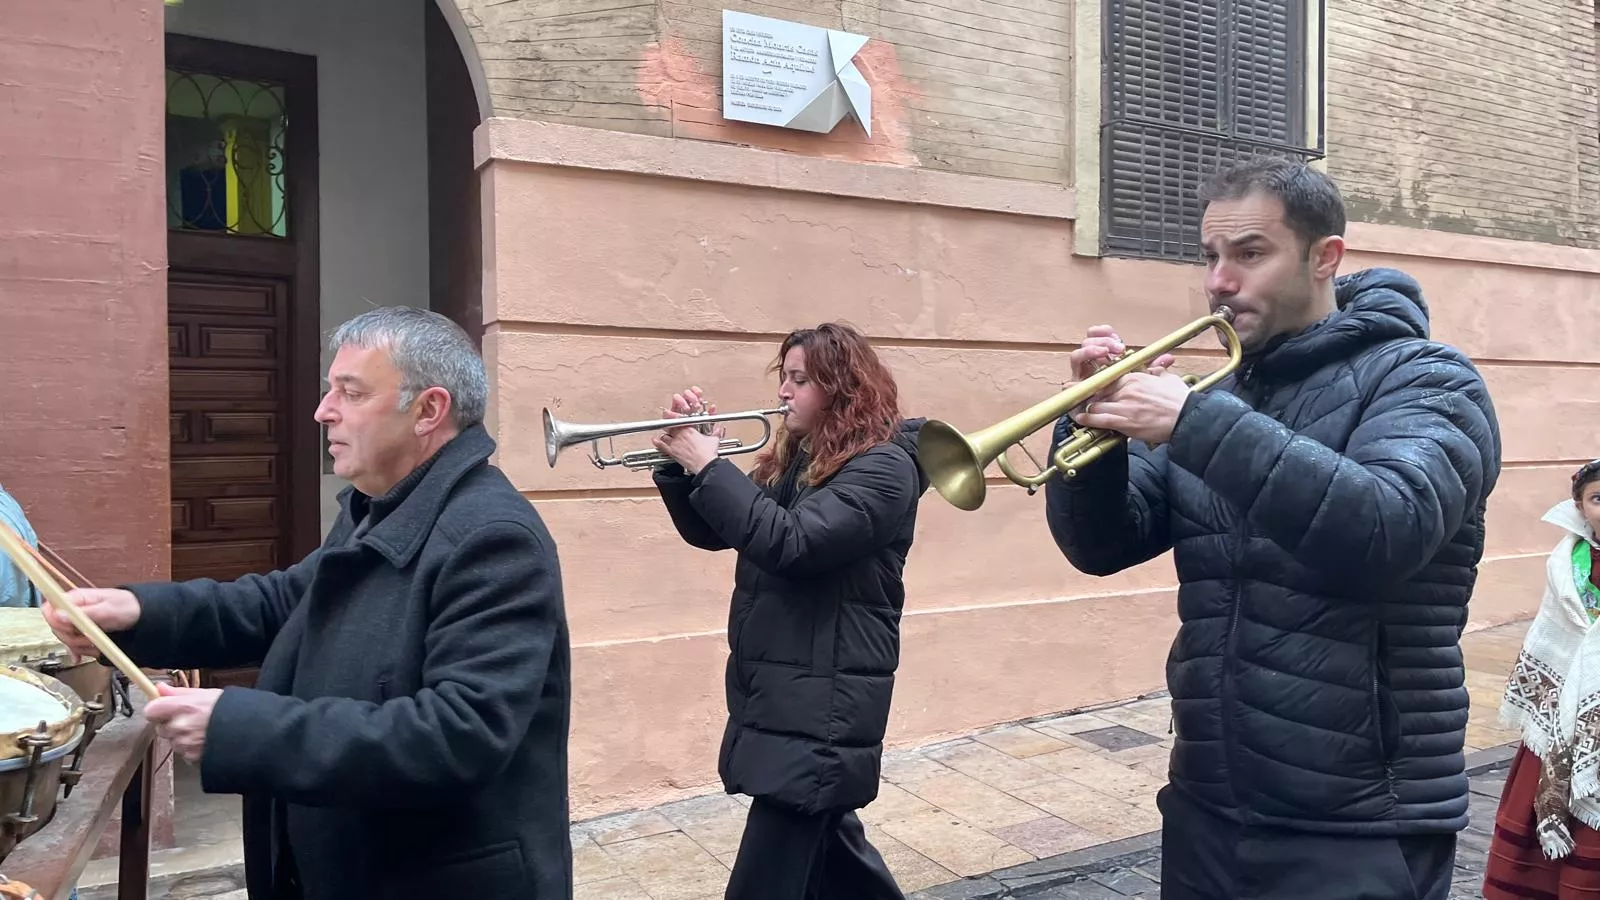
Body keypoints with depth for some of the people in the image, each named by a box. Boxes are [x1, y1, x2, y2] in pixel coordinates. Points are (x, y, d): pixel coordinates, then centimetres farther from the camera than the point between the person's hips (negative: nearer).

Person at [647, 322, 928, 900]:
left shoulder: (883, 467, -15)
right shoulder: (793, 459, 11)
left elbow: (791, 543, -28)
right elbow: (709, 532, 11)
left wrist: (709, 467, -22)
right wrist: (685, 460, -5)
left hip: (826, 694, -9)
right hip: (775, 683, 9)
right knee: (820, 830, 23)